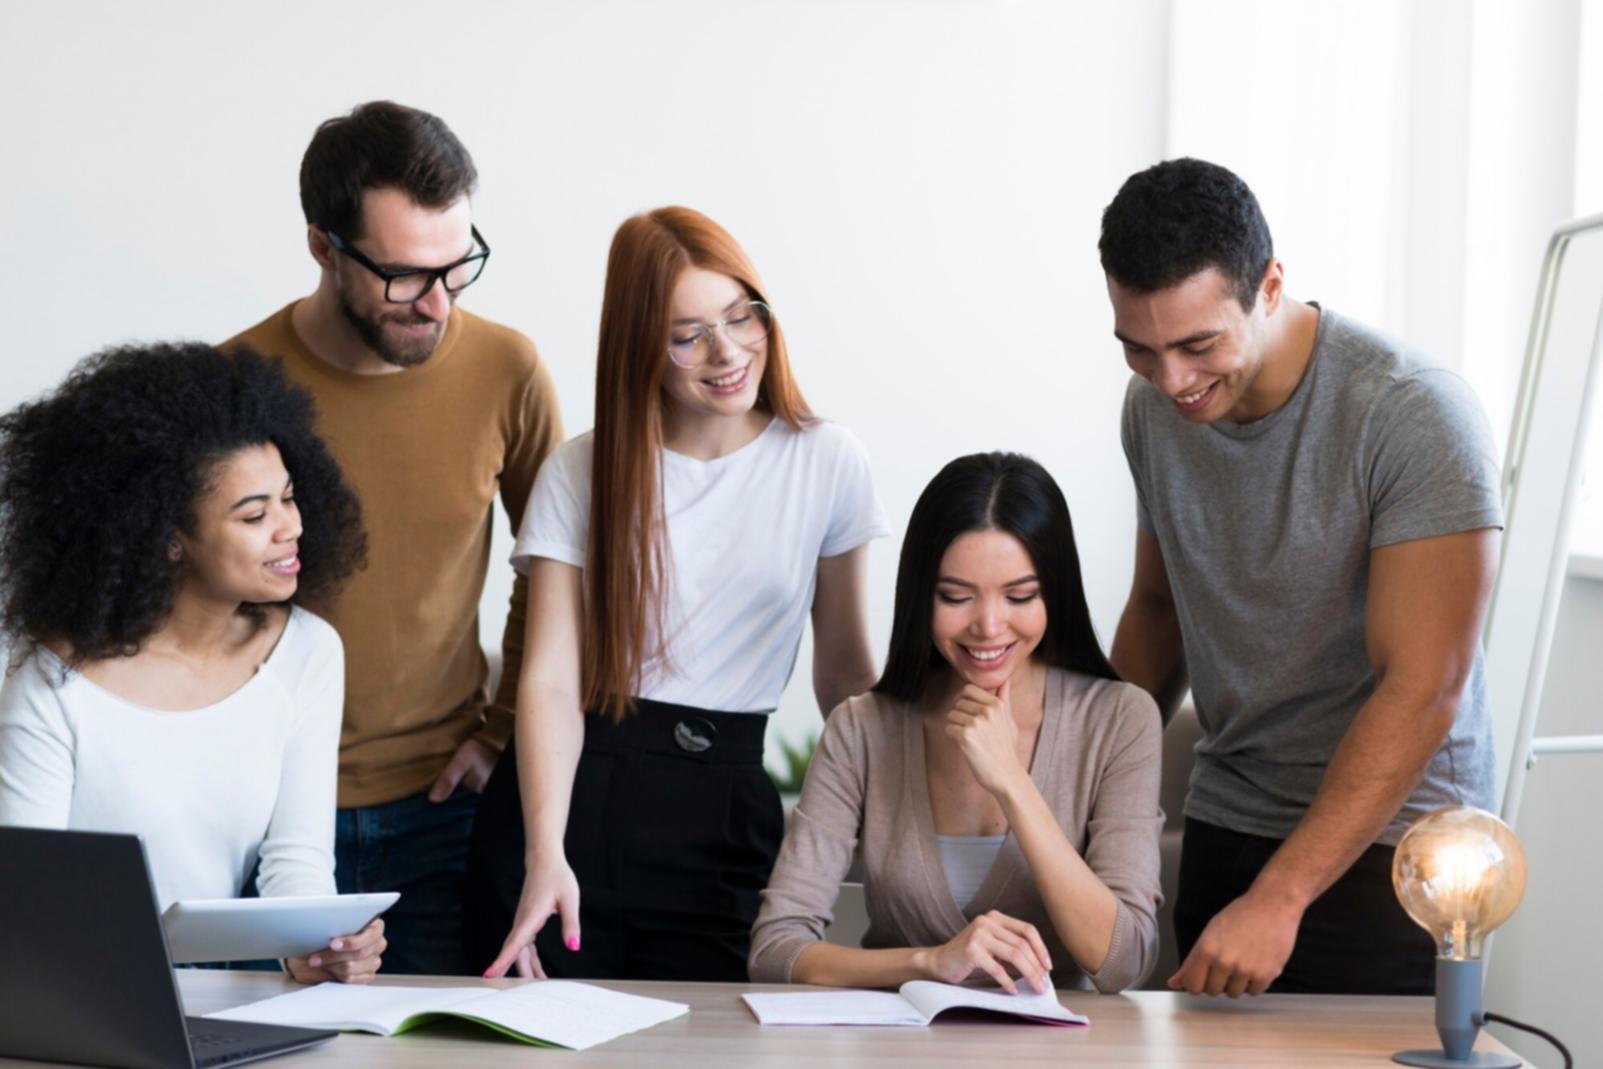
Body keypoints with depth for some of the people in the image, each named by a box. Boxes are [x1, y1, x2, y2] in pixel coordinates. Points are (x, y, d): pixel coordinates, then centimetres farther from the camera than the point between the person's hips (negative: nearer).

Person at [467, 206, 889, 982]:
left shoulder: (828, 465, 2)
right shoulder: (581, 472, 0)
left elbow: (844, 669, 10)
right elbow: (551, 679, -8)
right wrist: (545, 854, -21)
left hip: (723, 808, 1)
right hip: (575, 792, 0)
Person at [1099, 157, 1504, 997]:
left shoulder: (1415, 416, -20)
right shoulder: (1155, 405, 1)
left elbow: (1421, 693, -23)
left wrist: (1277, 897, -27)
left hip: (1387, 842, -5)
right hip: (1224, 826, 6)